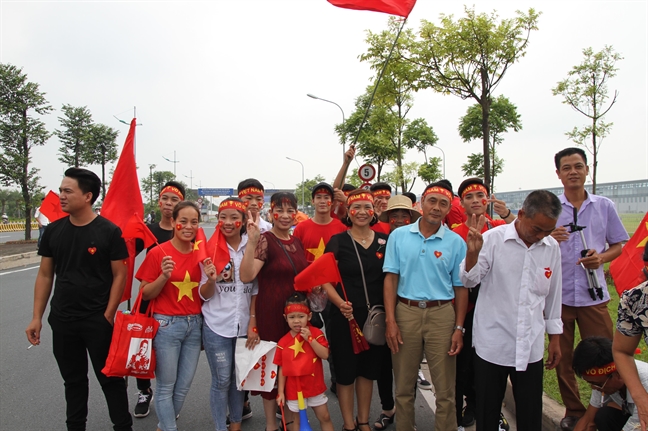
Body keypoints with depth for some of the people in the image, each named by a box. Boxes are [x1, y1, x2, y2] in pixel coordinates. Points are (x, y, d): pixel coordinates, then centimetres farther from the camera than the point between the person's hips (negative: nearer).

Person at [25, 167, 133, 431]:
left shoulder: (109, 232, -11)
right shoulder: (53, 231, 2)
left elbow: (119, 276, -9)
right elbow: (45, 275, 7)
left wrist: (108, 316, -13)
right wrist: (37, 317, 4)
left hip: (98, 320, -4)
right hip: (61, 320, 4)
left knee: (110, 379, 7)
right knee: (73, 380, 19)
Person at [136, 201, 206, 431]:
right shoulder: (158, 253, -9)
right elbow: (145, 294, -6)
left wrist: (211, 281, -10)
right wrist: (164, 276, -23)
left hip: (194, 325, 5)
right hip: (167, 325, -5)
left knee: (184, 385, 14)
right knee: (166, 386, 6)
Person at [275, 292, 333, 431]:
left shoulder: (315, 333, -9)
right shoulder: (283, 342, -8)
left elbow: (325, 355, -19)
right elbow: (282, 368, -2)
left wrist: (310, 338, -25)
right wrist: (280, 392, -2)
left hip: (315, 386, 0)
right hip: (294, 389, 0)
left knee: (325, 417, 13)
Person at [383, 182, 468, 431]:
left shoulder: (456, 242, 1)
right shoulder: (399, 236, 2)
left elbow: (460, 287, 5)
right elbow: (391, 279, 0)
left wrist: (459, 328, 0)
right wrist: (390, 321, -6)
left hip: (441, 314, 0)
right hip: (405, 311, 0)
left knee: (445, 388, 9)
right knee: (403, 385, 13)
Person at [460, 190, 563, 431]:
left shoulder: (552, 248, 1)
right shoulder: (493, 239, -12)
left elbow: (553, 295, 11)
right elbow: (469, 281, -9)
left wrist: (554, 338, 15)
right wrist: (472, 252, -28)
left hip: (531, 347, 3)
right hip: (492, 344, -3)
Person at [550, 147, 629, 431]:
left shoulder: (604, 206, 6)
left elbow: (618, 245, 12)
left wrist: (602, 257, -9)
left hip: (593, 294, 1)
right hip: (557, 293, 0)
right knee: (563, 358, 8)